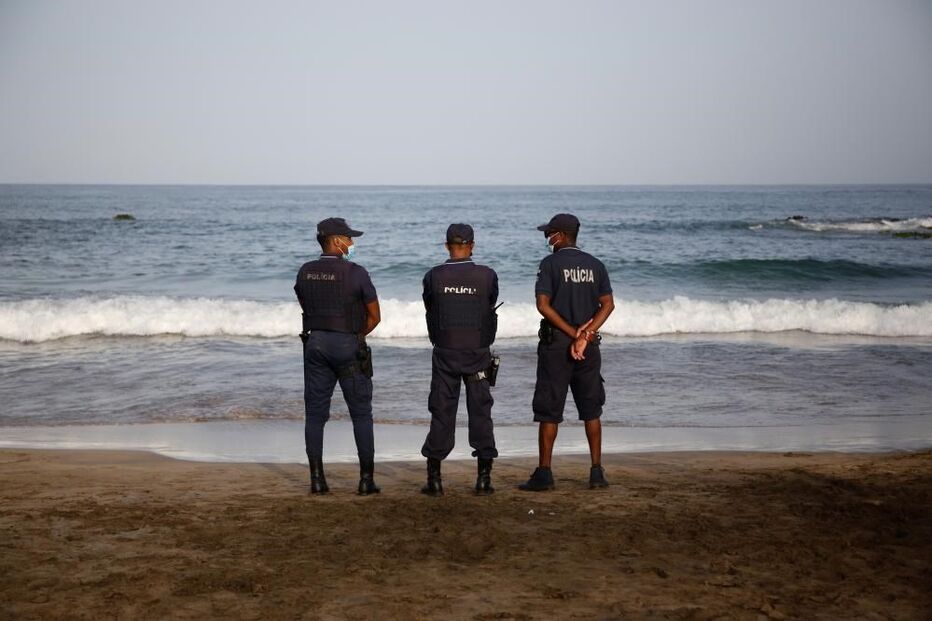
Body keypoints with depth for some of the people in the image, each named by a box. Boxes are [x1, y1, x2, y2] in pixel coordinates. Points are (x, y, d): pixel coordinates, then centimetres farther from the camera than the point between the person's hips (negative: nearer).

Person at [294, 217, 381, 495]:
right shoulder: (356, 273, -10)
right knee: (361, 414, 4)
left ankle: (317, 478, 4)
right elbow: (374, 317, -4)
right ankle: (366, 479, 3)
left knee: (315, 414, 6)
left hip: (315, 344, 4)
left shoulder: (305, 272, 5)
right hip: (349, 345, -4)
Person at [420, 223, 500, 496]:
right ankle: (484, 477, 8)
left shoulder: (433, 277, -5)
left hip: (444, 353, 0)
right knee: (480, 412, 7)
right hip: (478, 353, 0)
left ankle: (434, 478, 6)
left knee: (441, 414, 5)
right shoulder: (487, 276, -6)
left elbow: (430, 309, 7)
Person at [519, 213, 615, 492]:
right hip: (589, 346, 4)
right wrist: (585, 334, -8)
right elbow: (608, 304, 1)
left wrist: (574, 333, -11)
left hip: (555, 343, -4)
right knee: (591, 410, 11)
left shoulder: (550, 263, -6)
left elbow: (543, 305, -13)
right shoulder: (595, 265, 8)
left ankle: (544, 474, 1)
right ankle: (597, 472, 10)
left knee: (549, 411, 1)